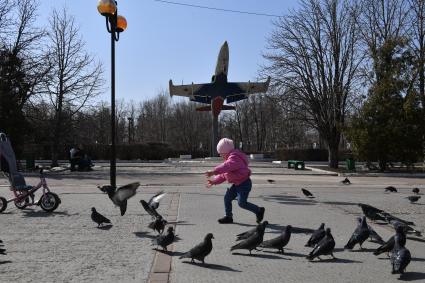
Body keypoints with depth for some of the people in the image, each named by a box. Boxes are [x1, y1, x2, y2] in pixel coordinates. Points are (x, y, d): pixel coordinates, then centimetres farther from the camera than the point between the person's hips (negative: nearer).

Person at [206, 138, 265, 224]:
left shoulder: (235, 158, -19)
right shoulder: (229, 159, 15)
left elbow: (226, 166, -41)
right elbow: (223, 175, 20)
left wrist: (213, 172, -50)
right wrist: (214, 181, 12)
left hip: (244, 184, -10)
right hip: (237, 184, 10)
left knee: (242, 203, -9)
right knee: (227, 198, 7)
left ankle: (259, 211, 10)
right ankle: (228, 217, 18)